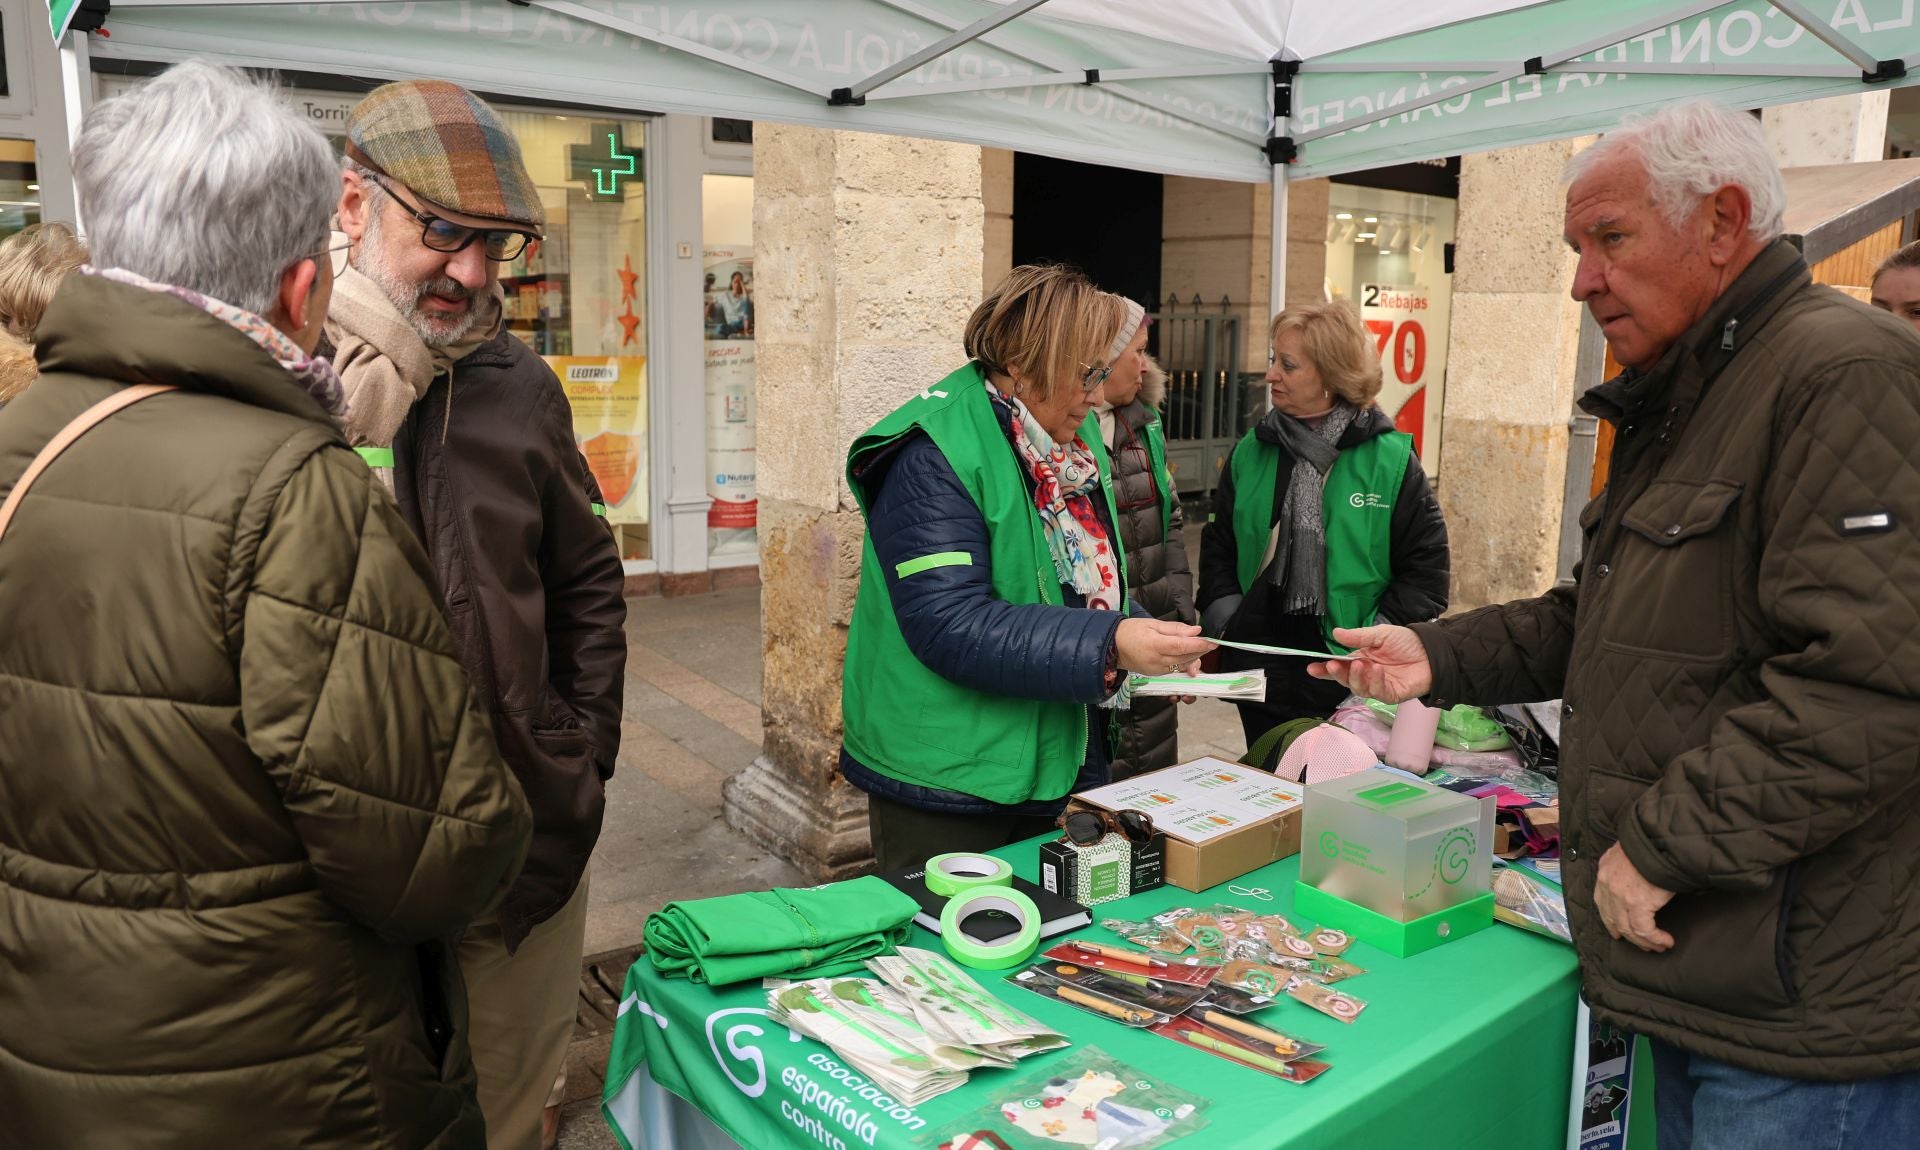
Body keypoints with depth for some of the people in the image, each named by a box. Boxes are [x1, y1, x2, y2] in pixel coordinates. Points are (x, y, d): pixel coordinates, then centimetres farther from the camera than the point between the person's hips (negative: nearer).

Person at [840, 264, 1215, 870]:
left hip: (1060, 769, 8)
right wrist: (1109, 645, -32)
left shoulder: (1077, 441, 7)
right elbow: (948, 625, -28)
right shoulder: (934, 456, -19)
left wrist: (1154, 648, -2)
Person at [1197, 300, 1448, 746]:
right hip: (1259, 672, 3)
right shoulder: (1251, 452, 5)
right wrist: (1227, 622, 1)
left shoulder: (1391, 459, -6)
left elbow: (1426, 567, -5)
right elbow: (1218, 546, 12)